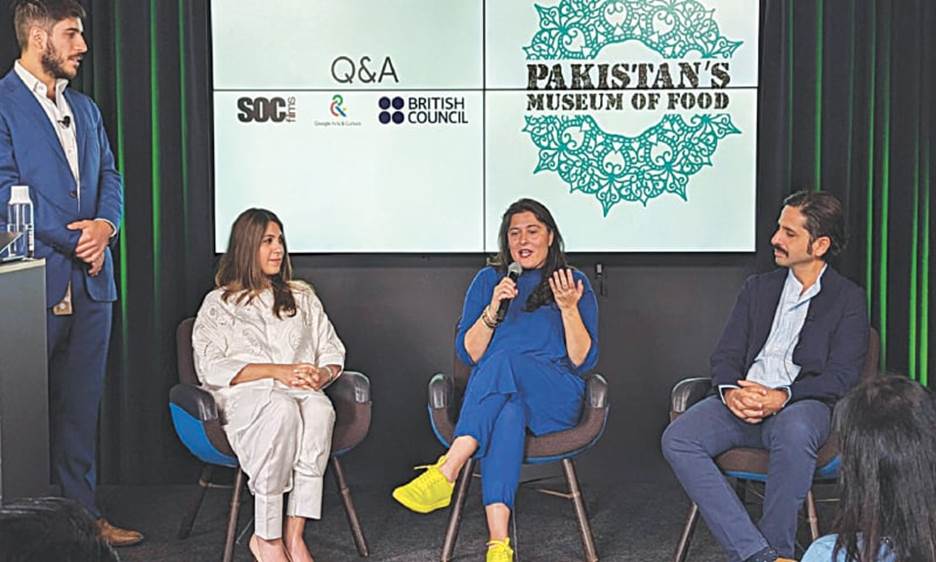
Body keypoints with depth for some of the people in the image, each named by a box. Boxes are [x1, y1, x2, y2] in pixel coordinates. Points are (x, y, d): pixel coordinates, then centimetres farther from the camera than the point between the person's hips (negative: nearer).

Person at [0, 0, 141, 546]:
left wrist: (106, 224, -6)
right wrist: (75, 241, -11)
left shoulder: (85, 108, 17)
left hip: (91, 280, 7)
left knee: (82, 404, 12)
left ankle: (82, 510, 22)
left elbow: (109, 176, 15)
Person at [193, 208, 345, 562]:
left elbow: (333, 353, 20)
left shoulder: (302, 296, 25)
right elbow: (211, 367, -1)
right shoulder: (218, 304, 14)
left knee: (319, 408, -36)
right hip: (243, 398, -3)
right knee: (282, 409, -39)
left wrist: (321, 374, -6)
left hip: (301, 391, 3)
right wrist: (277, 371, -12)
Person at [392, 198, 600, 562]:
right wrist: (492, 309, -7)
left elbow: (583, 361, 3)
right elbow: (467, 353, 8)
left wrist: (569, 309, -11)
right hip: (497, 395, 1)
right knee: (507, 415, -38)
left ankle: (445, 474, -41)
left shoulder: (573, 283, 12)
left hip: (555, 399, -1)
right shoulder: (489, 280, 18)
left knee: (505, 357, -34)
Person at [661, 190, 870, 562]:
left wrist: (780, 397, -20)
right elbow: (725, 355, 13)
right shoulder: (758, 288, 21)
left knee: (793, 432, -40)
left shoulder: (848, 299, 7)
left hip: (802, 403, -4)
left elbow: (841, 376, -4)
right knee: (677, 438, -24)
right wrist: (730, 391, -11)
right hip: (742, 401, 4)